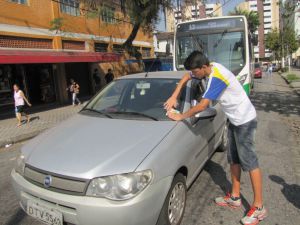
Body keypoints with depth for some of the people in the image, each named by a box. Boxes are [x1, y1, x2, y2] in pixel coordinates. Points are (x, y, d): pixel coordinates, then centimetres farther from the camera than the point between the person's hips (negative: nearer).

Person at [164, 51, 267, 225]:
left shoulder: (217, 77, -29)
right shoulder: (210, 68, -1)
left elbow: (202, 106, -30)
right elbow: (186, 78, 11)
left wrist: (181, 116, -17)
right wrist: (174, 97, 1)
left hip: (245, 120, -9)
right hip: (235, 119, 10)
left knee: (249, 161, -4)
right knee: (234, 159, 14)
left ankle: (259, 207, 9)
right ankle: (235, 197, 27)